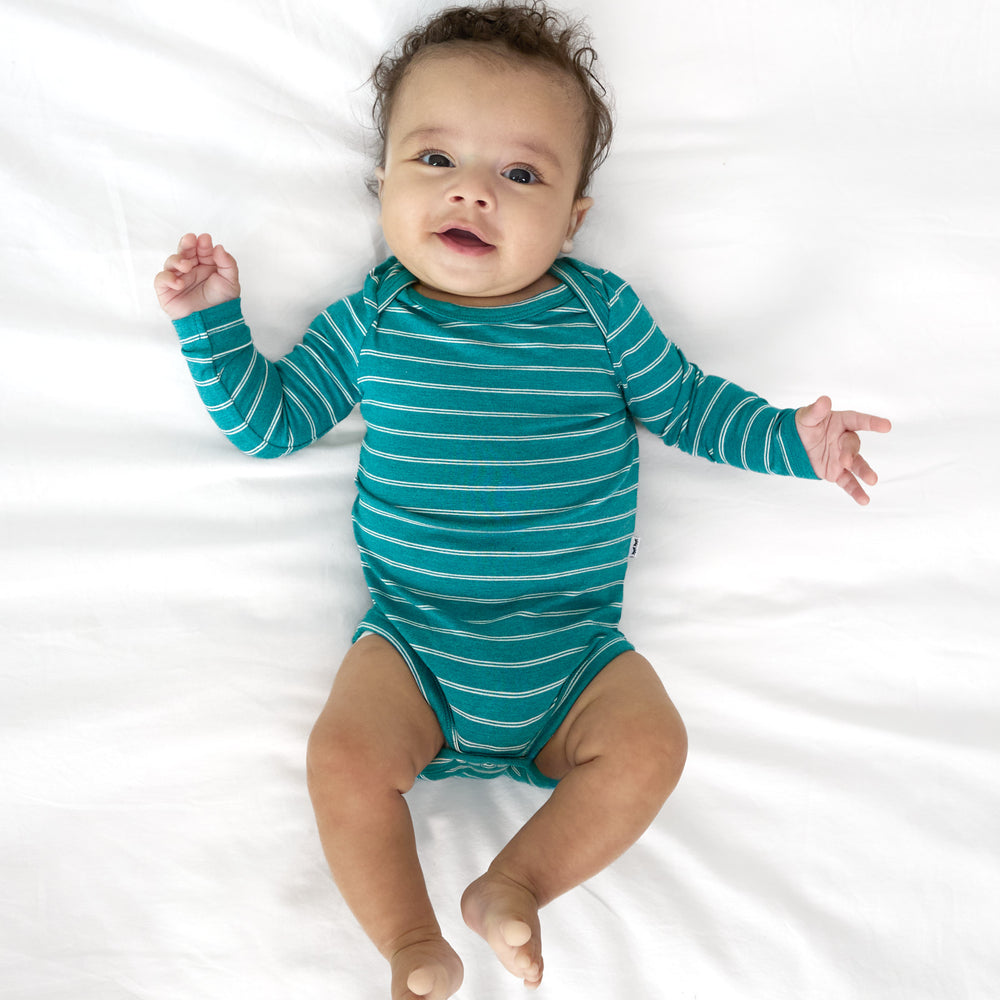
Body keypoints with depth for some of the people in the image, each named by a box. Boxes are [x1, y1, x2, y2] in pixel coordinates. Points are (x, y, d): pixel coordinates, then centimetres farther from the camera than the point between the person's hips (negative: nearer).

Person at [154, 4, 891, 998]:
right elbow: (267, 421, 9)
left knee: (648, 747, -20)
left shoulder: (601, 311, 0)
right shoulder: (367, 322, 1)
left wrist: (788, 438, -2)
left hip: (572, 647, 1)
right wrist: (213, 321, -1)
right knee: (343, 756, -21)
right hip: (412, 638, 0)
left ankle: (516, 882, -1)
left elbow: (687, 403, 11)